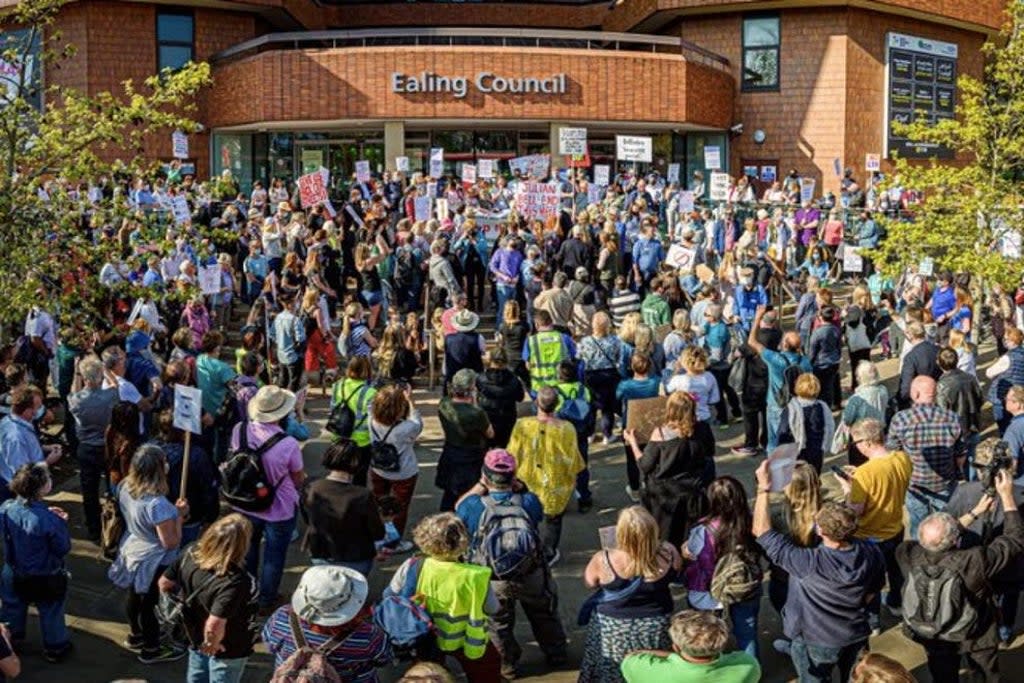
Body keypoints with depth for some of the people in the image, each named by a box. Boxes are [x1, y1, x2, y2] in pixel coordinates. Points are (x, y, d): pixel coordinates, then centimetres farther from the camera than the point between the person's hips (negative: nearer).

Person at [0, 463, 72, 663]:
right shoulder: (49, 520, -35)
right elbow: (63, 549, -22)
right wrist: (62, 523, -10)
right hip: (45, 578, -4)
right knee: (51, 613, 22)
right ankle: (56, 648, 42)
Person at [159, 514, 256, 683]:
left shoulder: (189, 556, -18)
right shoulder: (234, 581, -38)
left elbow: (165, 584, -2)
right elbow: (214, 625, -42)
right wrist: (213, 644, -21)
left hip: (196, 639, 6)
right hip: (228, 650, -6)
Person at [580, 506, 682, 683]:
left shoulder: (603, 560, -29)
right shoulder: (668, 553, -24)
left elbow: (589, 582, -7)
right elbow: (676, 569, 1)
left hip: (614, 631, -1)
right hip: (656, 628, 2)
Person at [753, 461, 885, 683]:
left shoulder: (809, 563, -38)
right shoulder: (872, 554, -23)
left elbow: (762, 532, -30)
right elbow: (874, 590, -1)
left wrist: (763, 488, -26)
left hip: (816, 642, -4)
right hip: (856, 636, 4)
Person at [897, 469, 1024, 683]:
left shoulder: (906, 553, -32)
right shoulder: (974, 562, -42)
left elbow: (938, 537, -9)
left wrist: (975, 513, -4)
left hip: (932, 638, 2)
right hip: (976, 638, -2)